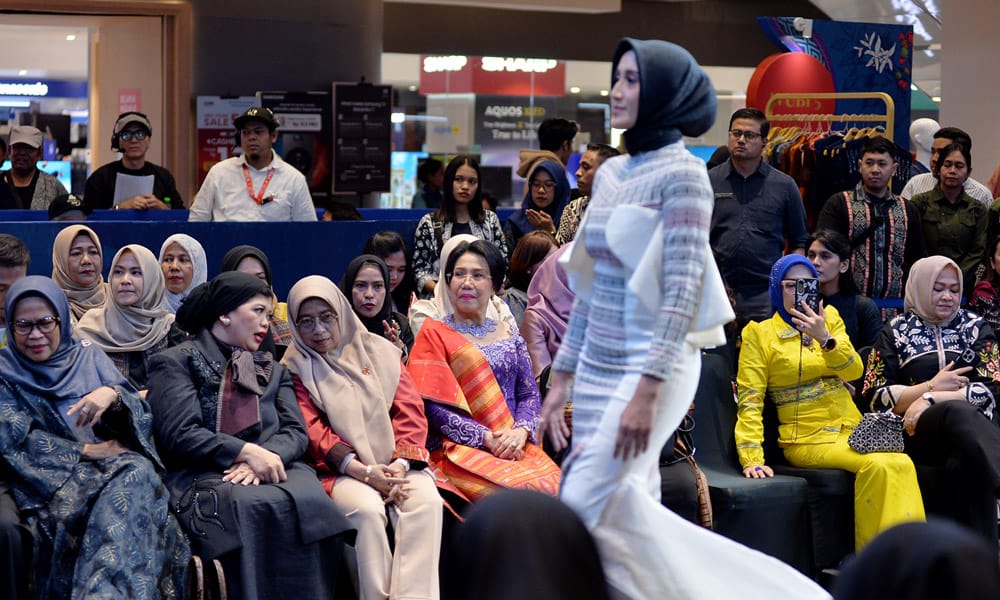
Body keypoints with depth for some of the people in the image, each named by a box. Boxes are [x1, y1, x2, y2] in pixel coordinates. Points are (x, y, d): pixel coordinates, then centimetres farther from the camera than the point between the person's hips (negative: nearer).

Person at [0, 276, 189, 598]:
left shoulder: (89, 358, 17)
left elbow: (141, 417, 9)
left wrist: (112, 395, -15)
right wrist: (86, 451, -10)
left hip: (115, 463, 3)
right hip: (50, 479, -3)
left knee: (137, 472, -35)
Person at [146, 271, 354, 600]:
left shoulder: (273, 370, 26)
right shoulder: (176, 362, 8)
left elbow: (295, 432, 12)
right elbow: (179, 434, -6)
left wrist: (267, 456, -11)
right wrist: (247, 452, -16)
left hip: (270, 469, 4)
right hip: (202, 475, -4)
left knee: (308, 501, -31)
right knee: (255, 506, -37)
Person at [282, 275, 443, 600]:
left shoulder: (379, 351, 14)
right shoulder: (296, 368, 7)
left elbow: (410, 411, 6)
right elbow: (313, 431, -4)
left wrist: (400, 464, -11)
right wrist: (364, 471, -17)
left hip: (395, 465, 2)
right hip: (341, 470, -2)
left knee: (426, 499, -28)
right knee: (366, 508, -34)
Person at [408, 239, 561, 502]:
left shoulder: (510, 336, 19)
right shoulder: (434, 335, 5)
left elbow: (530, 394, 14)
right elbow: (434, 407, -5)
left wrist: (521, 430, -9)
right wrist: (487, 438, -15)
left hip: (515, 447, 4)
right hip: (459, 450, -4)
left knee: (555, 485, -26)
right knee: (520, 491, -32)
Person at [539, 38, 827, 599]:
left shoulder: (682, 174, -11)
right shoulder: (610, 172, 12)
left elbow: (681, 290, -18)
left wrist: (646, 391, -24)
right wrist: (562, 377, 15)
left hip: (650, 367, -8)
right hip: (598, 366, 8)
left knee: (588, 506, -15)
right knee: (627, 513, 8)